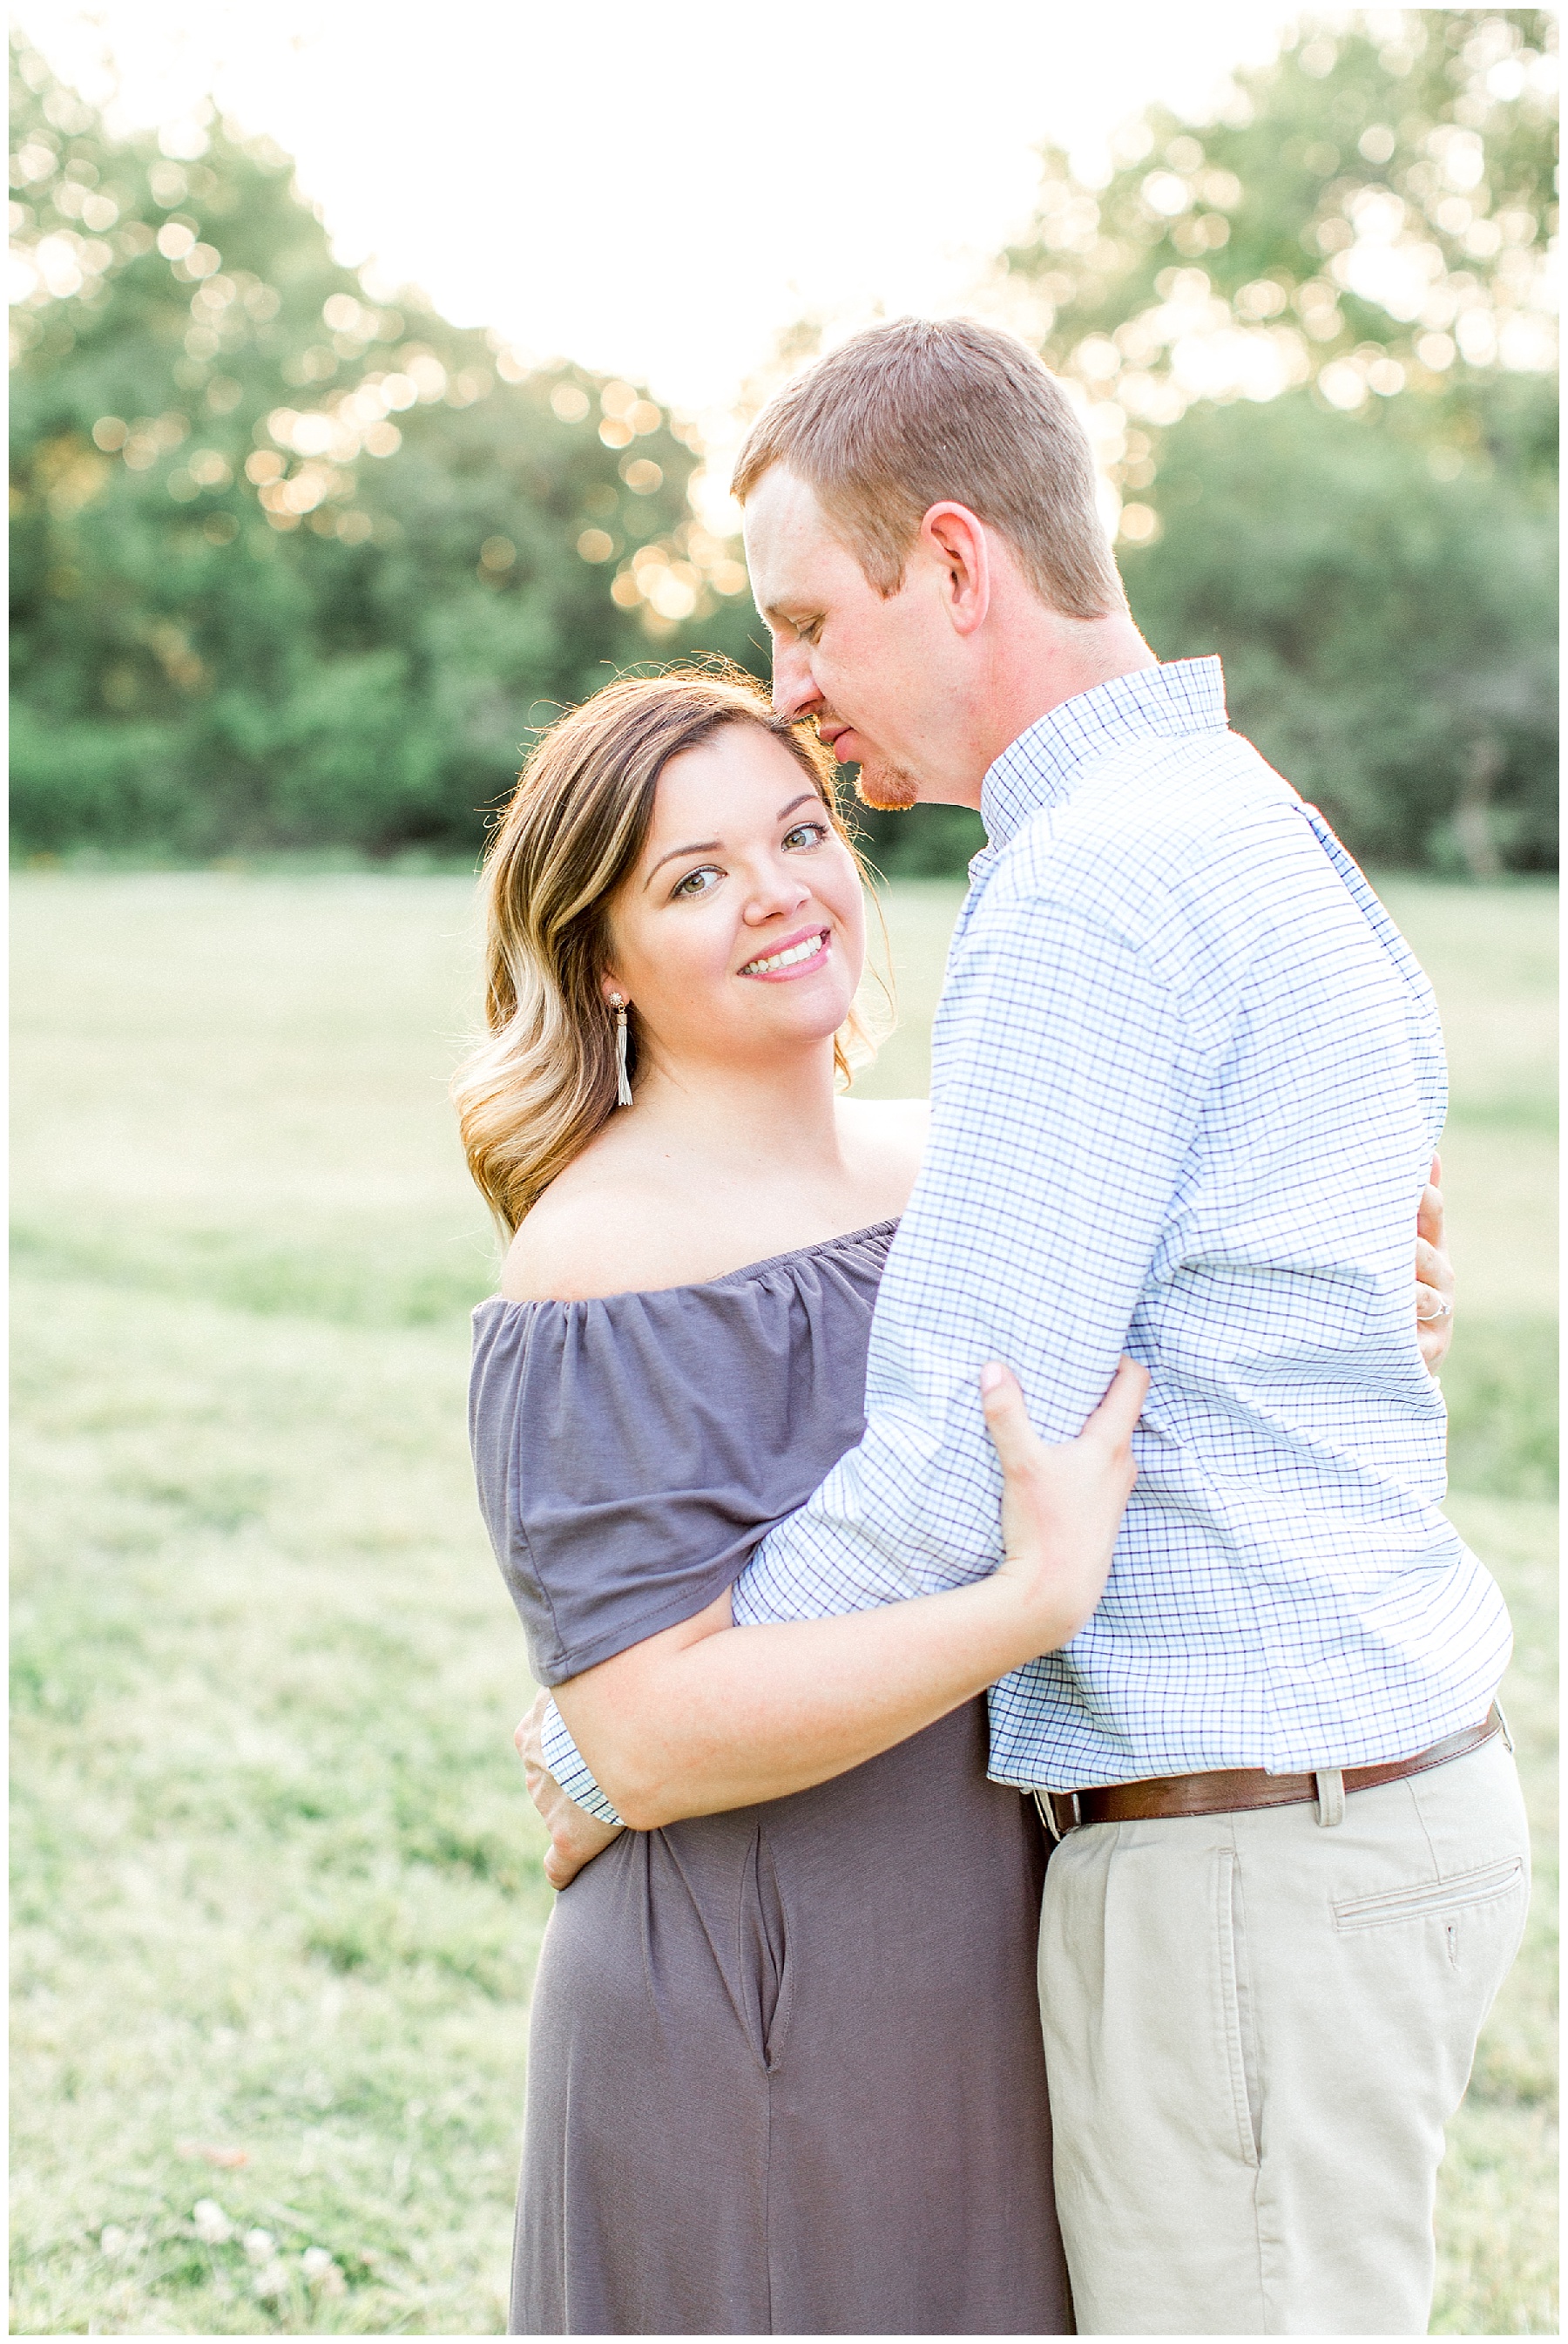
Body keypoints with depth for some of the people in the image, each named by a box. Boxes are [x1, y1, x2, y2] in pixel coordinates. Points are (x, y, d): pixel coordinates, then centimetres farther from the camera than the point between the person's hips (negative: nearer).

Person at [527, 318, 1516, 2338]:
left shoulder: (1094, 894, -19)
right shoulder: (1258, 839, 14)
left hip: (1244, 1849, -10)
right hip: (1369, 1788, 10)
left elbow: (948, 1483, -22)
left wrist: (609, 1761, -7)